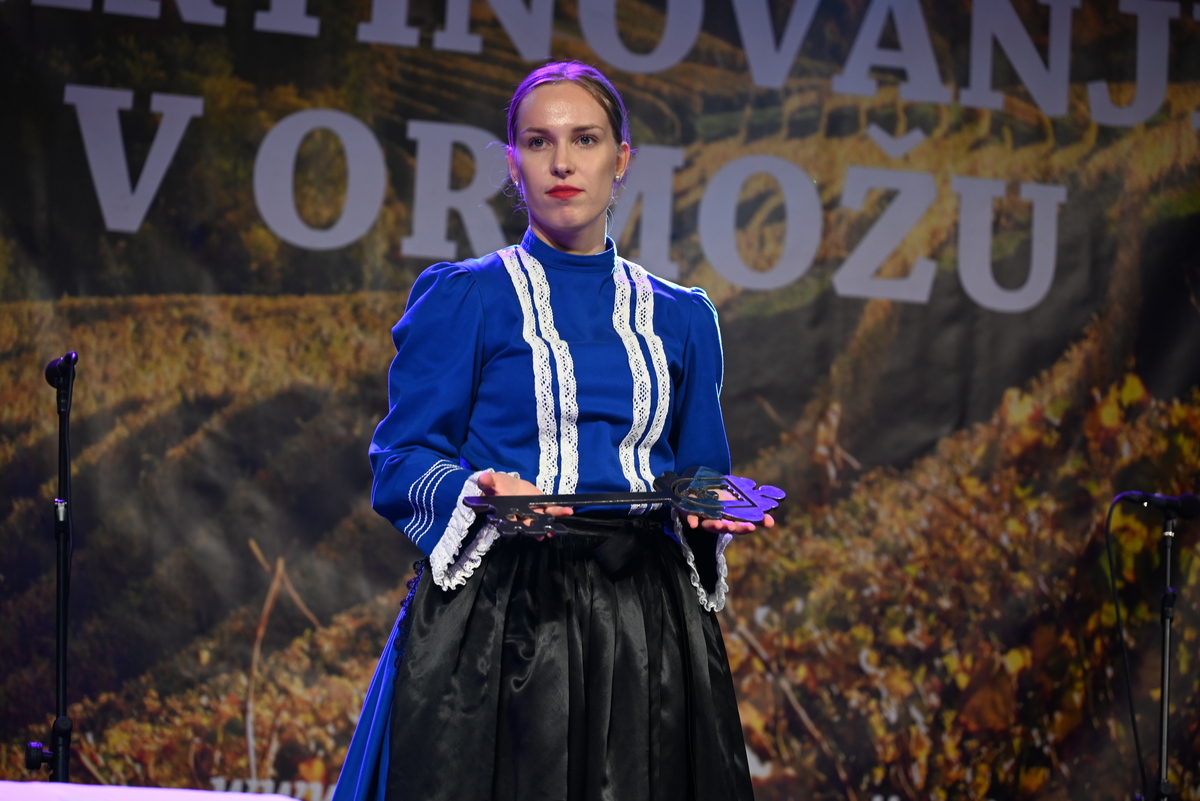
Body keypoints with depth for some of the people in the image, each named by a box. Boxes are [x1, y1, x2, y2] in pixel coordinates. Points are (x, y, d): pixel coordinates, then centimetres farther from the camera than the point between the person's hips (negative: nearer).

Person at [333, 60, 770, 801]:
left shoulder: (681, 317, 16)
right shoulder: (463, 298, 5)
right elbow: (400, 465, 1)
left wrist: (711, 514, -4)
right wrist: (477, 491, -19)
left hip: (645, 623, 3)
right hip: (495, 620, -3)